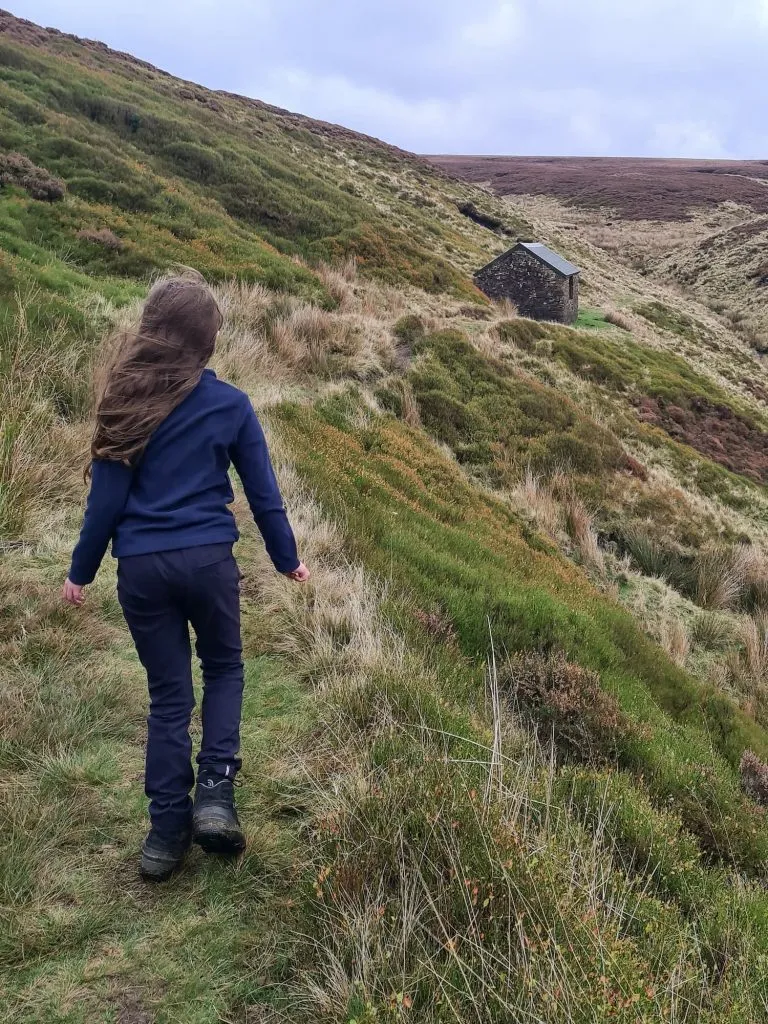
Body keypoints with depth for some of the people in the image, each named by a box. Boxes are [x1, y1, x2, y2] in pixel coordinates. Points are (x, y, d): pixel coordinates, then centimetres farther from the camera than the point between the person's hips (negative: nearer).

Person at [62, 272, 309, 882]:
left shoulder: (126, 402, 0)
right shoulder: (229, 404, -1)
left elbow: (107, 495, 0)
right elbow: (263, 490, 5)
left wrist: (81, 571, 10)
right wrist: (287, 559, 18)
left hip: (141, 567, 1)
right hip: (208, 559, -1)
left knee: (168, 692, 11)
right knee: (224, 668, 21)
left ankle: (168, 831, 14)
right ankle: (216, 792, 4)